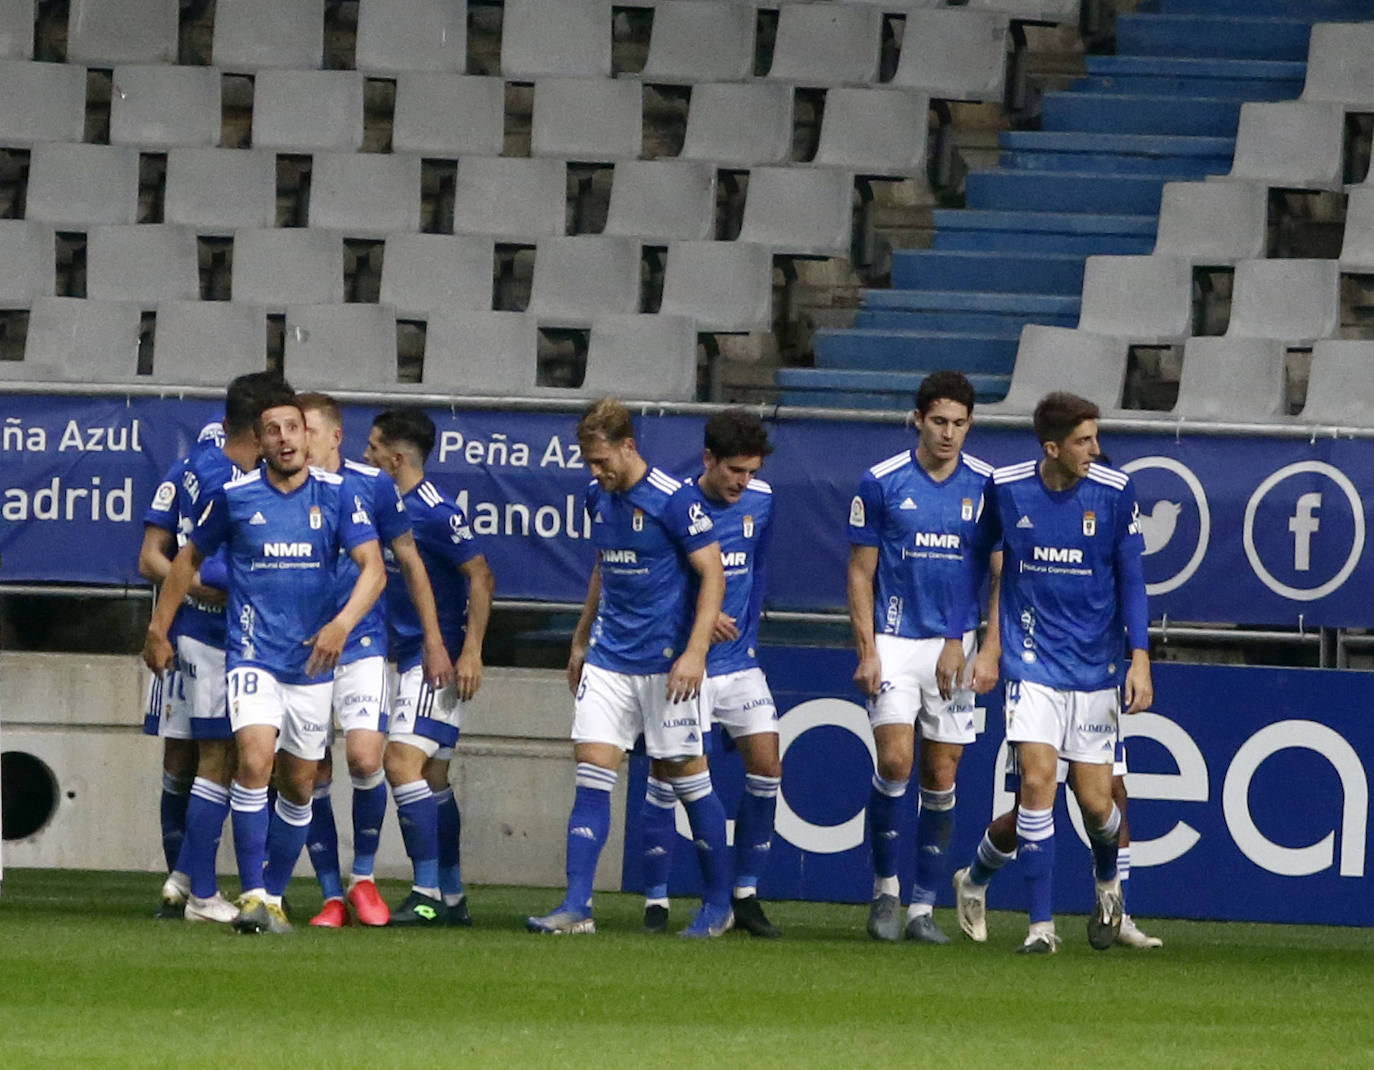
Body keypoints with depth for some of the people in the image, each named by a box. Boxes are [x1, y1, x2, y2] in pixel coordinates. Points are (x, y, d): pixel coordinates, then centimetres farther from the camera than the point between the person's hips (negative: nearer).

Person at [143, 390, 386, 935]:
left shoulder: (335, 494, -1)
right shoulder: (234, 496, -2)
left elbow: (373, 568, -7)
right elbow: (189, 558, 12)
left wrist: (341, 624, -23)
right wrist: (158, 629, 13)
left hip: (312, 661, 2)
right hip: (253, 656, -2)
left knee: (298, 786, 8)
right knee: (255, 761, -22)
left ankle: (274, 896, 22)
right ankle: (252, 896, -21)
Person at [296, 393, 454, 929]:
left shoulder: (372, 485, -2)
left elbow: (408, 563, 8)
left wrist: (434, 642, 9)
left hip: (361, 646, -2)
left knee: (364, 758, -16)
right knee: (312, 777, 0)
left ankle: (363, 876, 4)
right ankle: (332, 895, 9)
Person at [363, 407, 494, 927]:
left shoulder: (436, 512, -16)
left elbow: (481, 578, -16)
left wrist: (470, 652, -19)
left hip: (440, 658, -10)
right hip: (408, 656, 10)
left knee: (402, 762, -17)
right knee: (432, 780, 11)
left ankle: (428, 895, -18)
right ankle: (452, 898, 16)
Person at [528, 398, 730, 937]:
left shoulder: (675, 499, -12)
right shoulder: (598, 499, 9)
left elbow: (712, 574, -11)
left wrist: (694, 652, -19)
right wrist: (581, 639, 25)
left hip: (665, 663, -6)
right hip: (608, 657, 6)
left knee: (685, 773, 1)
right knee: (592, 770, -4)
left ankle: (719, 903, 14)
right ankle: (577, 906, -7)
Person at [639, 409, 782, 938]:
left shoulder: (760, 501, 2)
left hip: (739, 660, 5)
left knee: (766, 765, -2)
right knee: (666, 772, -7)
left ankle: (746, 895, 8)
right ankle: (655, 901, 2)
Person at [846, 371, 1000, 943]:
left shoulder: (988, 487, 2)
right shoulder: (881, 483, -2)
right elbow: (860, 573, 3)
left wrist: (989, 651, -4)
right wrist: (867, 651, -5)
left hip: (956, 647, 2)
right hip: (895, 642, -2)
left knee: (941, 777, 2)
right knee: (894, 761, -15)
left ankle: (923, 906, 10)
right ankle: (885, 888, 3)